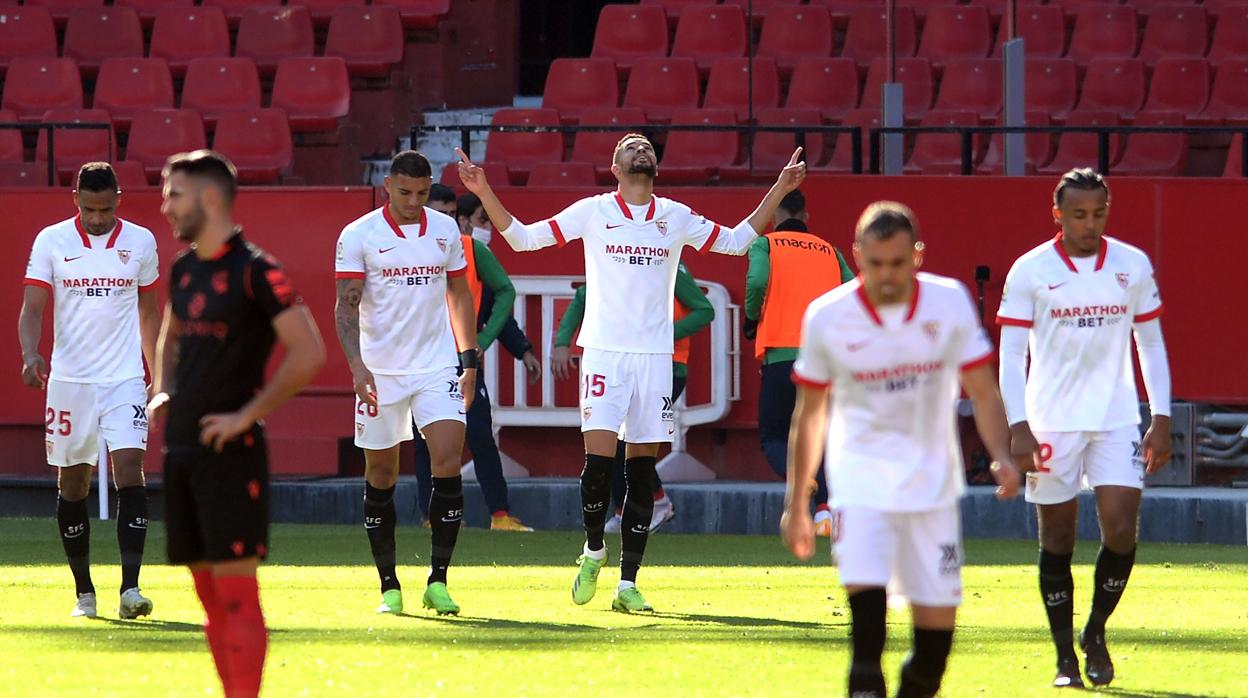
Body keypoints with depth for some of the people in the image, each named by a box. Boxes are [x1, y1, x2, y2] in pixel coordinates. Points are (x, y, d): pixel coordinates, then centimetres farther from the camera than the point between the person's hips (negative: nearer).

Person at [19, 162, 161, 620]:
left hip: (124, 379, 0)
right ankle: (83, 591, 18)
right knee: (72, 486, 6)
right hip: (69, 377, 0)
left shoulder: (140, 242, 4)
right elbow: (32, 307, -4)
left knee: (129, 472, -15)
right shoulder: (51, 241, 0)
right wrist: (31, 354, -23)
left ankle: (130, 589, -20)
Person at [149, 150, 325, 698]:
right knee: (209, 593, 10)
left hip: (229, 453, -8)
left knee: (235, 592, -9)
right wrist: (162, 394, 13)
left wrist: (247, 415, -17)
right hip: (181, 449, 8)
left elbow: (308, 353, -16)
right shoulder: (184, 269, 13)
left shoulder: (256, 271, -11)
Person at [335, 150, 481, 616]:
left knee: (448, 463, -12)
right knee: (380, 475, 3)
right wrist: (357, 363, -22)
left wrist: (469, 359, 12)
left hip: (437, 368, 2)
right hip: (380, 372, -2)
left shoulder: (445, 230, 7)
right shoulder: (358, 236, -5)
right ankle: (389, 586, 13)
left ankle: (437, 581, -6)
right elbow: (346, 305, -9)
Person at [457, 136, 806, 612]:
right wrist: (484, 193, -7)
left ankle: (628, 584, 5)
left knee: (642, 468, 1)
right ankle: (594, 552, 12)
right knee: (598, 457, -14)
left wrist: (780, 190, 16)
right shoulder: (593, 212, 4)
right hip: (604, 351, -2)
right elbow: (523, 238, 4)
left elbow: (735, 241, 21)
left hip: (655, 354, 2)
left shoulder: (676, 217, 11)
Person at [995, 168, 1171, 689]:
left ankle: (1096, 632, 12)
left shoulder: (1133, 266, 3)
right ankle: (1065, 658, 12)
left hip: (1117, 419, 1)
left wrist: (1161, 419, 5)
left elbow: (1151, 343, 11)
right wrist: (1019, 427, -13)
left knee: (1121, 529, -11)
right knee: (1057, 542, 2)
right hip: (1051, 424, -1)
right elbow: (1010, 355, -3)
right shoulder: (1030, 271, -4)